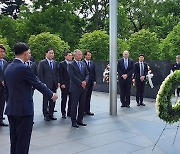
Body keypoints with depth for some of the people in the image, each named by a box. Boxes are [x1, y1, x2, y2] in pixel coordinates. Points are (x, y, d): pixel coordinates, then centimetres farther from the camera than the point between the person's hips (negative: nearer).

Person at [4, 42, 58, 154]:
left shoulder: (8, 68, 9)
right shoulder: (24, 68, -16)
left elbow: (6, 89, 15)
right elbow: (38, 84, -11)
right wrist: (52, 95, 2)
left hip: (11, 109, 8)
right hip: (24, 109, -8)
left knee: (14, 140, 16)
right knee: (23, 140, 1)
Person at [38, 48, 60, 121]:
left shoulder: (55, 63, 12)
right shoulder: (42, 63, -3)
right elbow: (40, 74, -6)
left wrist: (58, 82, 5)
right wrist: (43, 84, -11)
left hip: (54, 85, 5)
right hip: (46, 85, -5)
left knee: (53, 100, 7)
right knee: (45, 100, 3)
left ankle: (51, 114, 17)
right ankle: (46, 115, 13)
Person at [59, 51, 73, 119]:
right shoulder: (61, 64, -2)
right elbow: (60, 75, -5)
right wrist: (62, 84, -12)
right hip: (64, 85, -4)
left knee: (71, 99, 7)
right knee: (64, 99, 4)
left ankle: (69, 112, 17)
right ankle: (63, 113, 13)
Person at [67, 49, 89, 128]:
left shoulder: (83, 64, 15)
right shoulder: (71, 65, -5)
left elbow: (87, 74, 12)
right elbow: (72, 76, -14)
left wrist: (85, 81, -7)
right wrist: (80, 83, -14)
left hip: (83, 88, 6)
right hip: (75, 88, -6)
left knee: (82, 105, 9)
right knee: (74, 105, 0)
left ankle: (80, 120, 19)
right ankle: (74, 121, 9)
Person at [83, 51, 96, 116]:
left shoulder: (92, 63, 13)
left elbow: (94, 73, 14)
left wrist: (94, 81, 7)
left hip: (90, 82, 5)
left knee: (88, 97, 8)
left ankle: (87, 110, 13)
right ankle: (83, 110, 9)